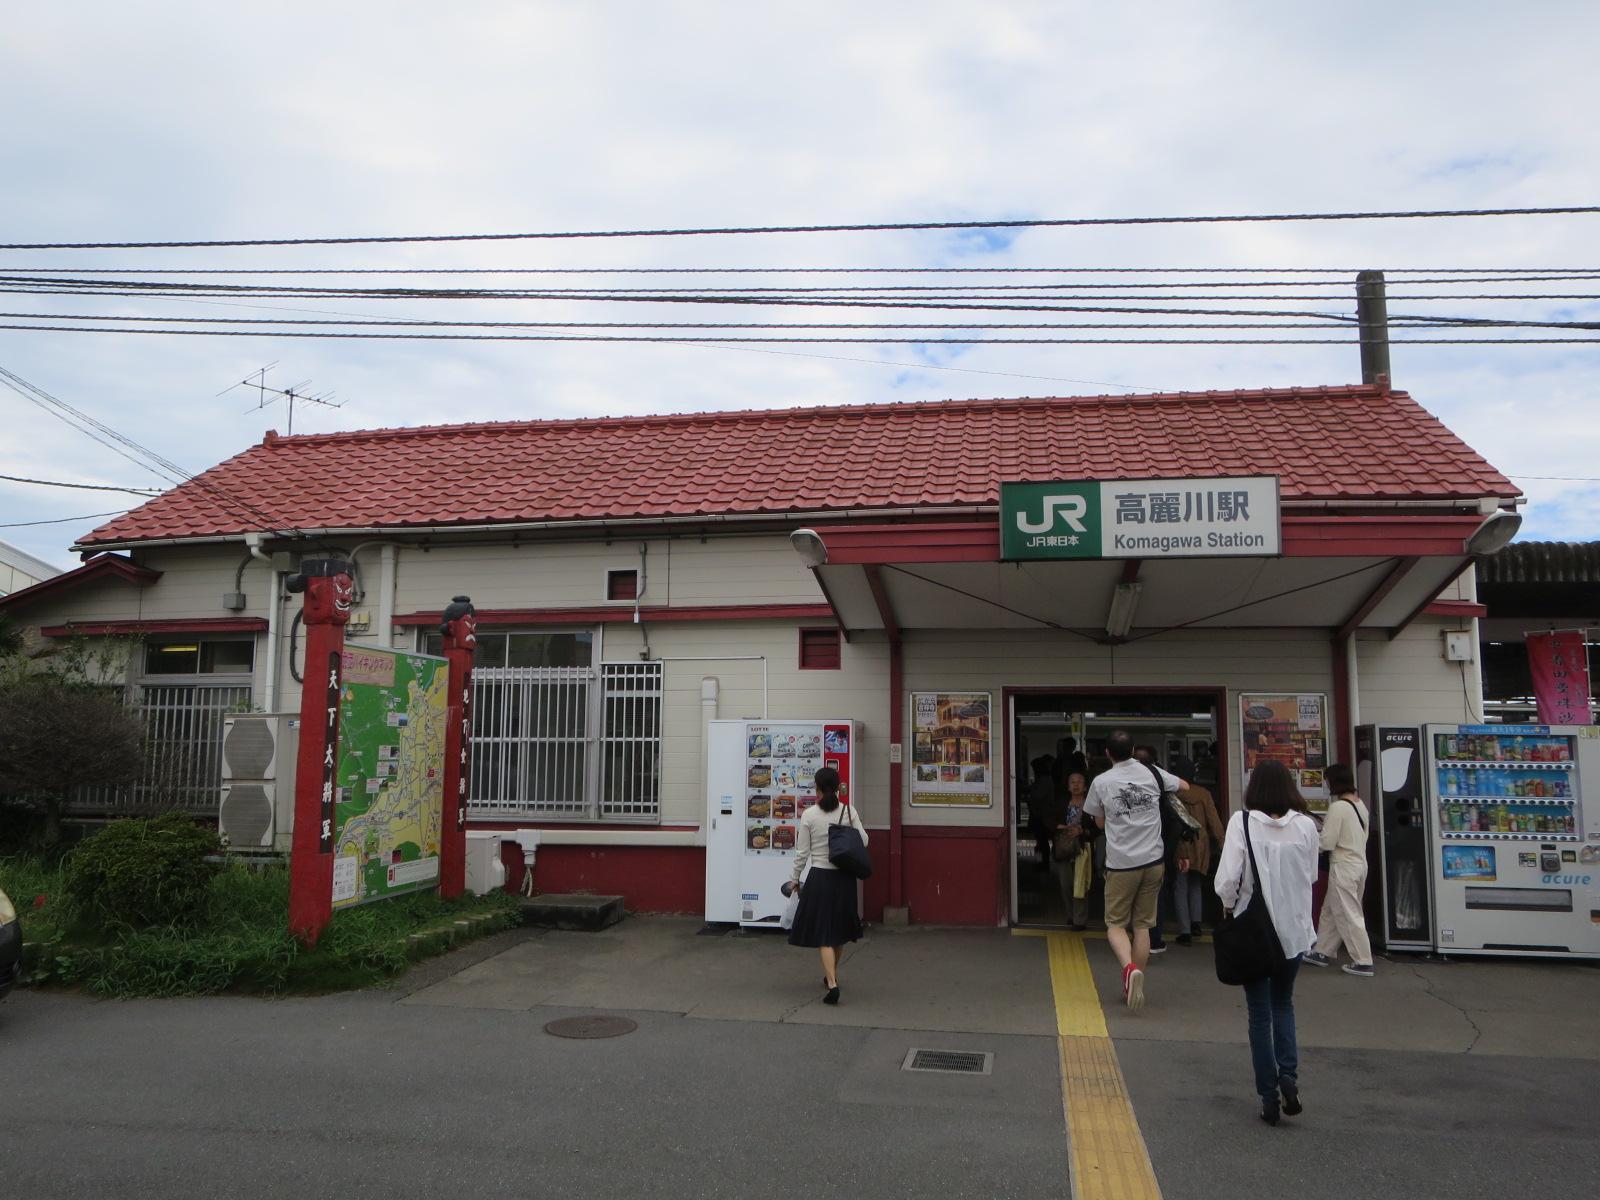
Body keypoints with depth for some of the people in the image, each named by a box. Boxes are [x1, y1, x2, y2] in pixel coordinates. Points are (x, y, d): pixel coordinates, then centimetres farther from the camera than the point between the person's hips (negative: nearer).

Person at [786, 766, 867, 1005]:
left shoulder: (809, 815, -9)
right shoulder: (850, 811, -5)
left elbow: (802, 853, -5)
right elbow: (863, 841, -3)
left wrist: (794, 879, 7)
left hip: (820, 877, -3)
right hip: (845, 877, 3)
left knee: (823, 934, 1)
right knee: (840, 929, 21)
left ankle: (832, 983, -13)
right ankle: (832, 974, 37)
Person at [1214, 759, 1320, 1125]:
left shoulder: (1242, 822, -15)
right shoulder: (1306, 825, -6)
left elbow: (1227, 879, -18)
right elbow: (1311, 876, 6)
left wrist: (1228, 904, 2)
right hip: (1294, 928, 2)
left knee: (1260, 1013, 9)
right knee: (1283, 1005, 21)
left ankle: (1269, 1095, 12)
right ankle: (1289, 1073, 2)